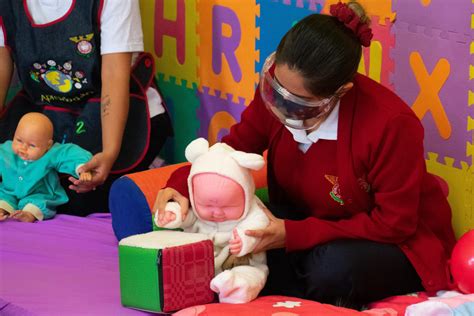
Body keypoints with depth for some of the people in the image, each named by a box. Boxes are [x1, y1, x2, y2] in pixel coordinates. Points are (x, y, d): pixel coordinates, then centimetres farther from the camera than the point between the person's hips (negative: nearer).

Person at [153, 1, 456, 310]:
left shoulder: (391, 124, -31)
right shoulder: (279, 88, -15)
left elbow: (394, 224, -24)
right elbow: (235, 147, 1)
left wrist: (294, 235, -30)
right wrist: (182, 185, -20)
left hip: (398, 243, -5)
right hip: (310, 220, 6)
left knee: (334, 265, -39)